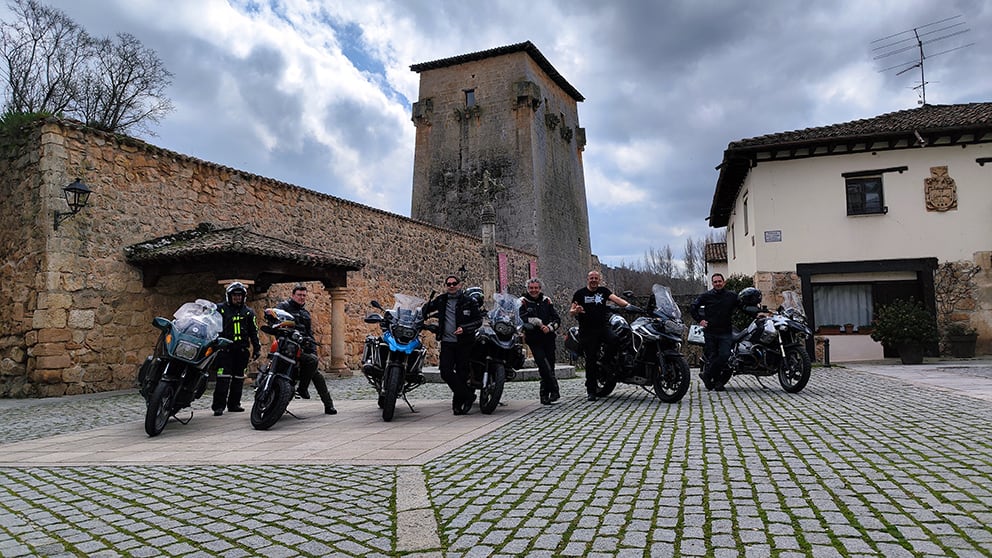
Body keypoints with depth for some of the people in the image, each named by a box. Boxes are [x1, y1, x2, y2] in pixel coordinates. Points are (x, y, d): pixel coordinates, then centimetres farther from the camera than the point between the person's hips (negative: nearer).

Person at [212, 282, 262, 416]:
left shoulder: (249, 312, 15)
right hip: (225, 348, -3)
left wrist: (257, 347, 10)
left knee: (239, 378, 7)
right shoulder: (220, 309, 7)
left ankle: (234, 404, 15)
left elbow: (253, 332, 16)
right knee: (224, 378, -12)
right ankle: (219, 406, -10)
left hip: (242, 349, 3)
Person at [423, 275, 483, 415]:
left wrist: (464, 328, -15)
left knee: (462, 373, 2)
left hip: (464, 343, -2)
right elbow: (425, 311, 25)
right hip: (447, 342, 2)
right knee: (446, 372, -11)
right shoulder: (441, 300, 10)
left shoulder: (469, 301, 2)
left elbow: (479, 320, -1)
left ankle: (458, 401, 17)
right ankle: (468, 396, 0)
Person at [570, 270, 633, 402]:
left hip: (603, 327, 2)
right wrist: (575, 310, -19)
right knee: (590, 360, -3)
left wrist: (627, 305, -21)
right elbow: (571, 311, 5)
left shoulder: (603, 291, 13)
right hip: (587, 330, -2)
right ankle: (591, 391, 5)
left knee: (614, 340, -29)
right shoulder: (580, 293, 8)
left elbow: (616, 299, -3)